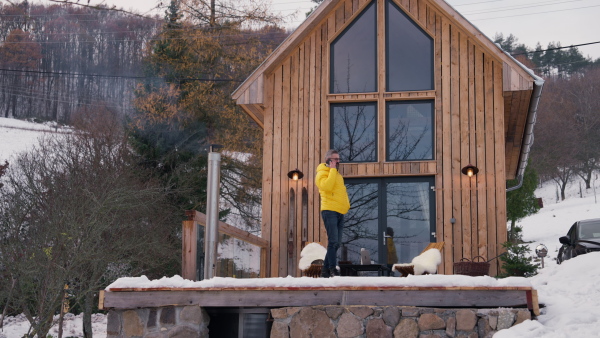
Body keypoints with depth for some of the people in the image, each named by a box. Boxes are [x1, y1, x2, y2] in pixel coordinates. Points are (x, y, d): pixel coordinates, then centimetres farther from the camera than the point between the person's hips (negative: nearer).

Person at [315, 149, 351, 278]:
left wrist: (347, 204, 17)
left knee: (336, 243, 7)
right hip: (329, 211, -9)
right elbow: (326, 186, -22)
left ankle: (325, 270, 11)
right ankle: (333, 269, -17)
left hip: (340, 213, 9)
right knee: (333, 241, -16)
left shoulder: (337, 174, 23)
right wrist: (332, 169, -15)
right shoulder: (322, 173, -3)